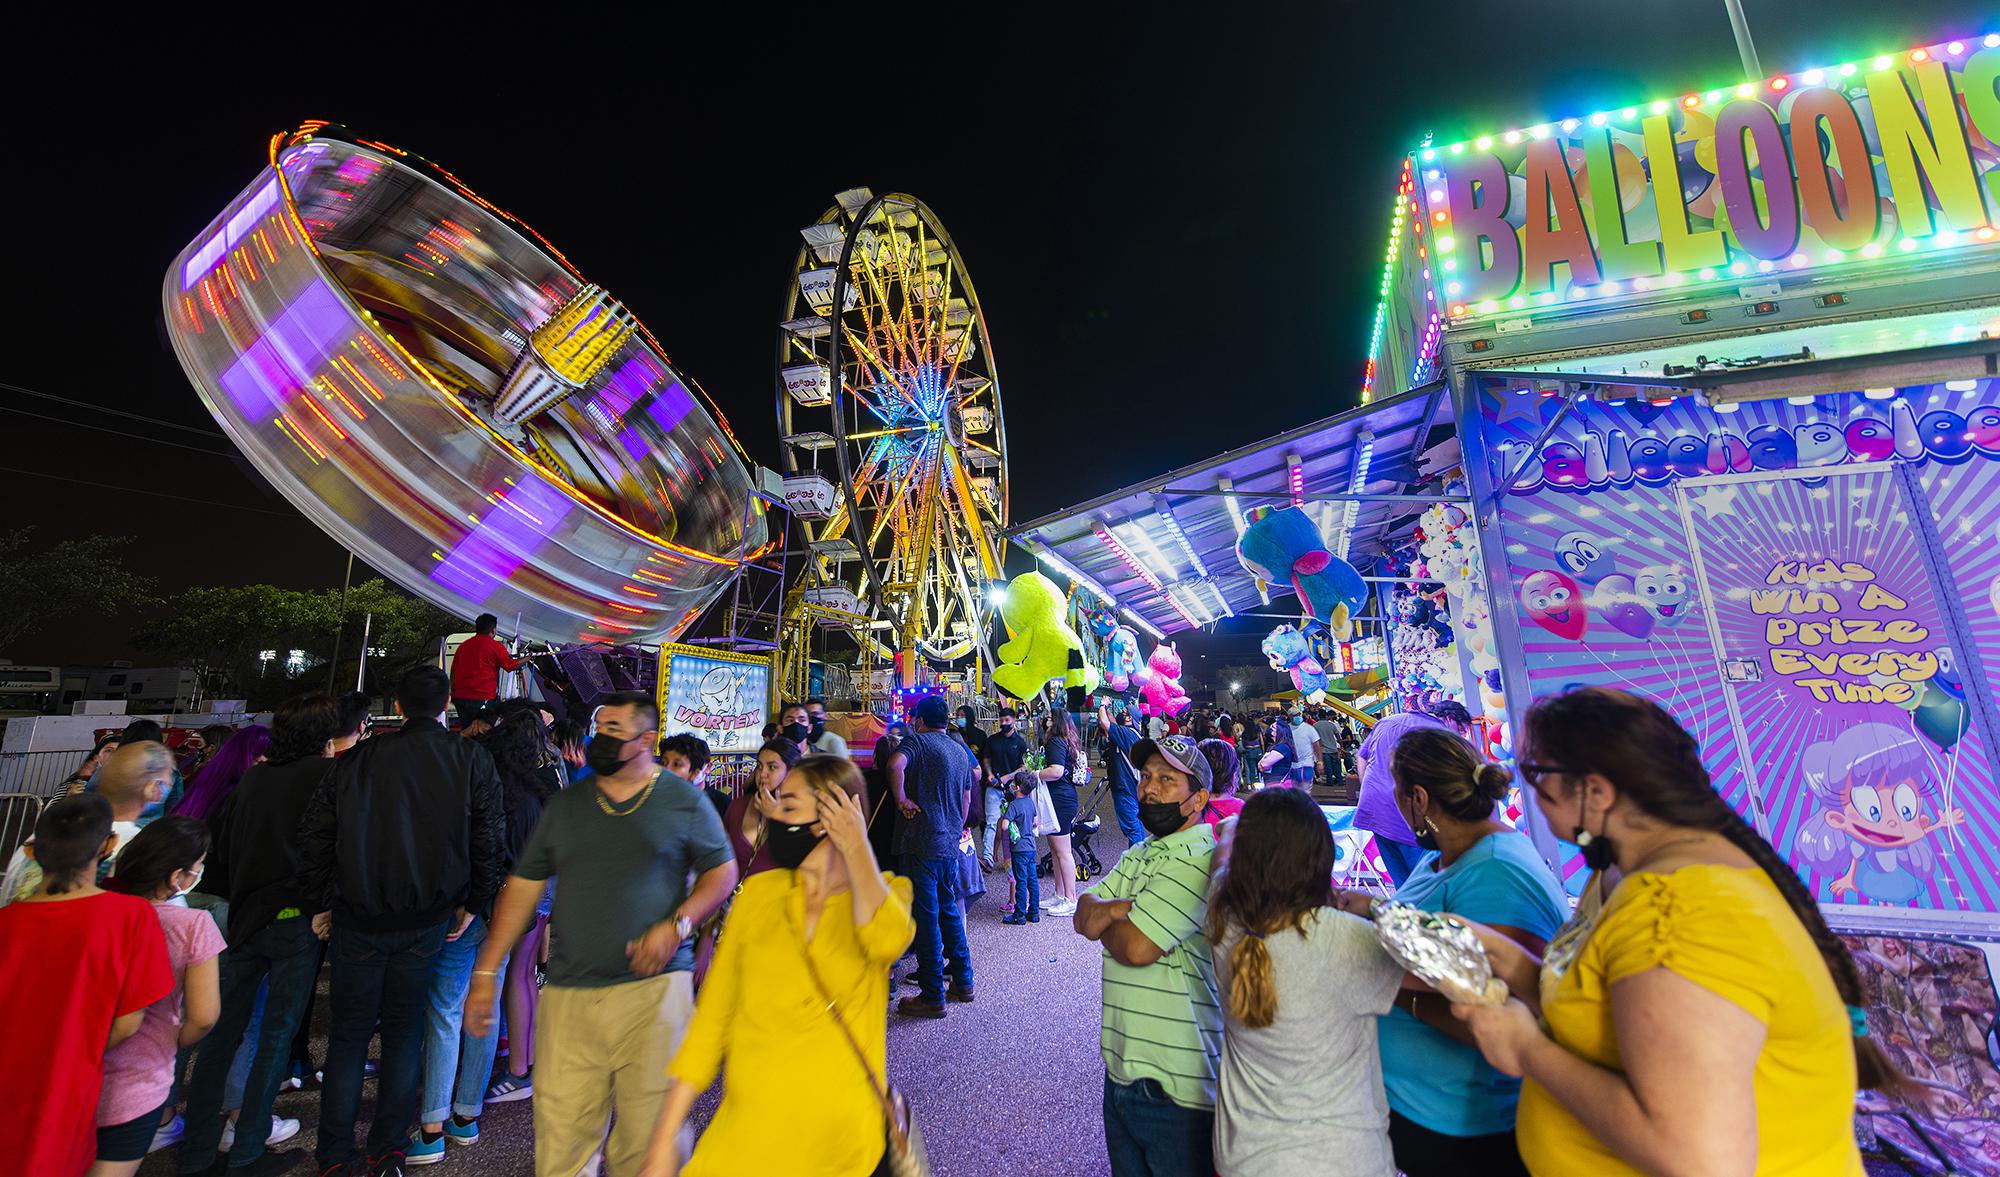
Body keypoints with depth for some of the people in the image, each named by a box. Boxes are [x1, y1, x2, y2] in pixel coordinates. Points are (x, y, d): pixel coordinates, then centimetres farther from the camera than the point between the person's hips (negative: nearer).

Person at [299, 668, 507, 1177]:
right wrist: (473, 903, 3)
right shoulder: (471, 759, -7)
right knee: (404, 1033, 14)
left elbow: (316, 833, 1)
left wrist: (321, 903, 10)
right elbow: (490, 838, -8)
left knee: (347, 1035, 16)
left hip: (357, 919, 1)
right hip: (427, 921, -1)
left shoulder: (355, 759, -1)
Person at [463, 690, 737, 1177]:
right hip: (567, 994, 3)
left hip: (653, 985, -3)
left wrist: (675, 925, -12)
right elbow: (523, 886, 13)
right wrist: (485, 973, 9)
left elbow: (722, 871, 2)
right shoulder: (565, 804, 10)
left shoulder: (684, 799, -1)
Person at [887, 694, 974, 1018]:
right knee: (949, 911, 19)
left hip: (923, 842, -7)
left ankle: (932, 996, 10)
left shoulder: (917, 741, -7)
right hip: (950, 845, 7)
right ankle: (962, 982, 28)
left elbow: (895, 764, -30)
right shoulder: (960, 751, 15)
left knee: (927, 917, 1)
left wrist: (901, 798, -18)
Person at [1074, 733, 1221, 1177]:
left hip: (1175, 1088, -8)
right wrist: (1115, 908, -21)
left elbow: (1135, 947, -26)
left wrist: (1103, 914, -6)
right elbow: (1083, 918, 0)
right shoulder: (1138, 855, 10)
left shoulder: (1200, 858, -20)